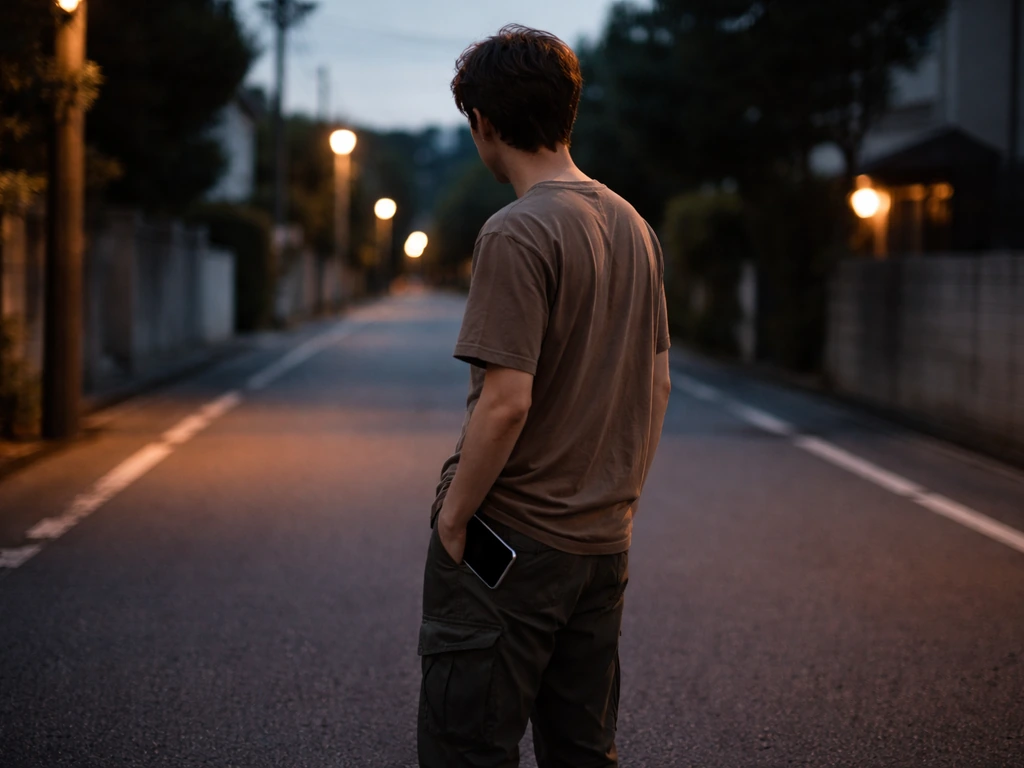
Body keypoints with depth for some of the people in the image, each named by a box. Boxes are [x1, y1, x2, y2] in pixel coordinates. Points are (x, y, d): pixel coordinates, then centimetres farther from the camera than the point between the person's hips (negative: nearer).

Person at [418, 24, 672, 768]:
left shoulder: (517, 235, -16)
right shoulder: (633, 226, 9)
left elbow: (506, 402, -22)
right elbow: (657, 386, 14)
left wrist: (452, 516, -11)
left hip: (511, 540, -8)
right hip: (604, 540, 8)